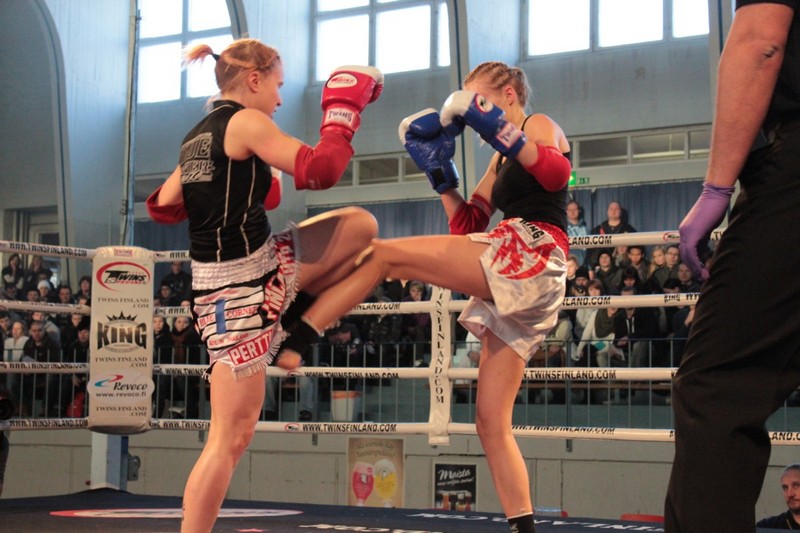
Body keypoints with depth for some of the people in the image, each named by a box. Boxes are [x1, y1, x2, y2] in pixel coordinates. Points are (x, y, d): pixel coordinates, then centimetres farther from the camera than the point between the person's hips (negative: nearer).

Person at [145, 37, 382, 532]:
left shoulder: (197, 136, 12)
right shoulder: (247, 122, -13)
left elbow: (162, 207, 18)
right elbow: (319, 171, -19)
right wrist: (344, 112, -5)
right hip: (240, 289, -9)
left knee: (361, 225, 15)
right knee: (231, 436, -5)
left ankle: (288, 332, 17)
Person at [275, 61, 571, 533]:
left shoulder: (540, 125, 8)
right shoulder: (502, 162, 31)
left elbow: (557, 174, -16)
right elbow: (468, 227, 24)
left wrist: (499, 129, -19)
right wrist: (440, 171, 18)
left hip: (530, 252, -9)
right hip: (515, 283, 9)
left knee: (382, 254, -11)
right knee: (492, 424, 4)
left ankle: (292, 338, -17)